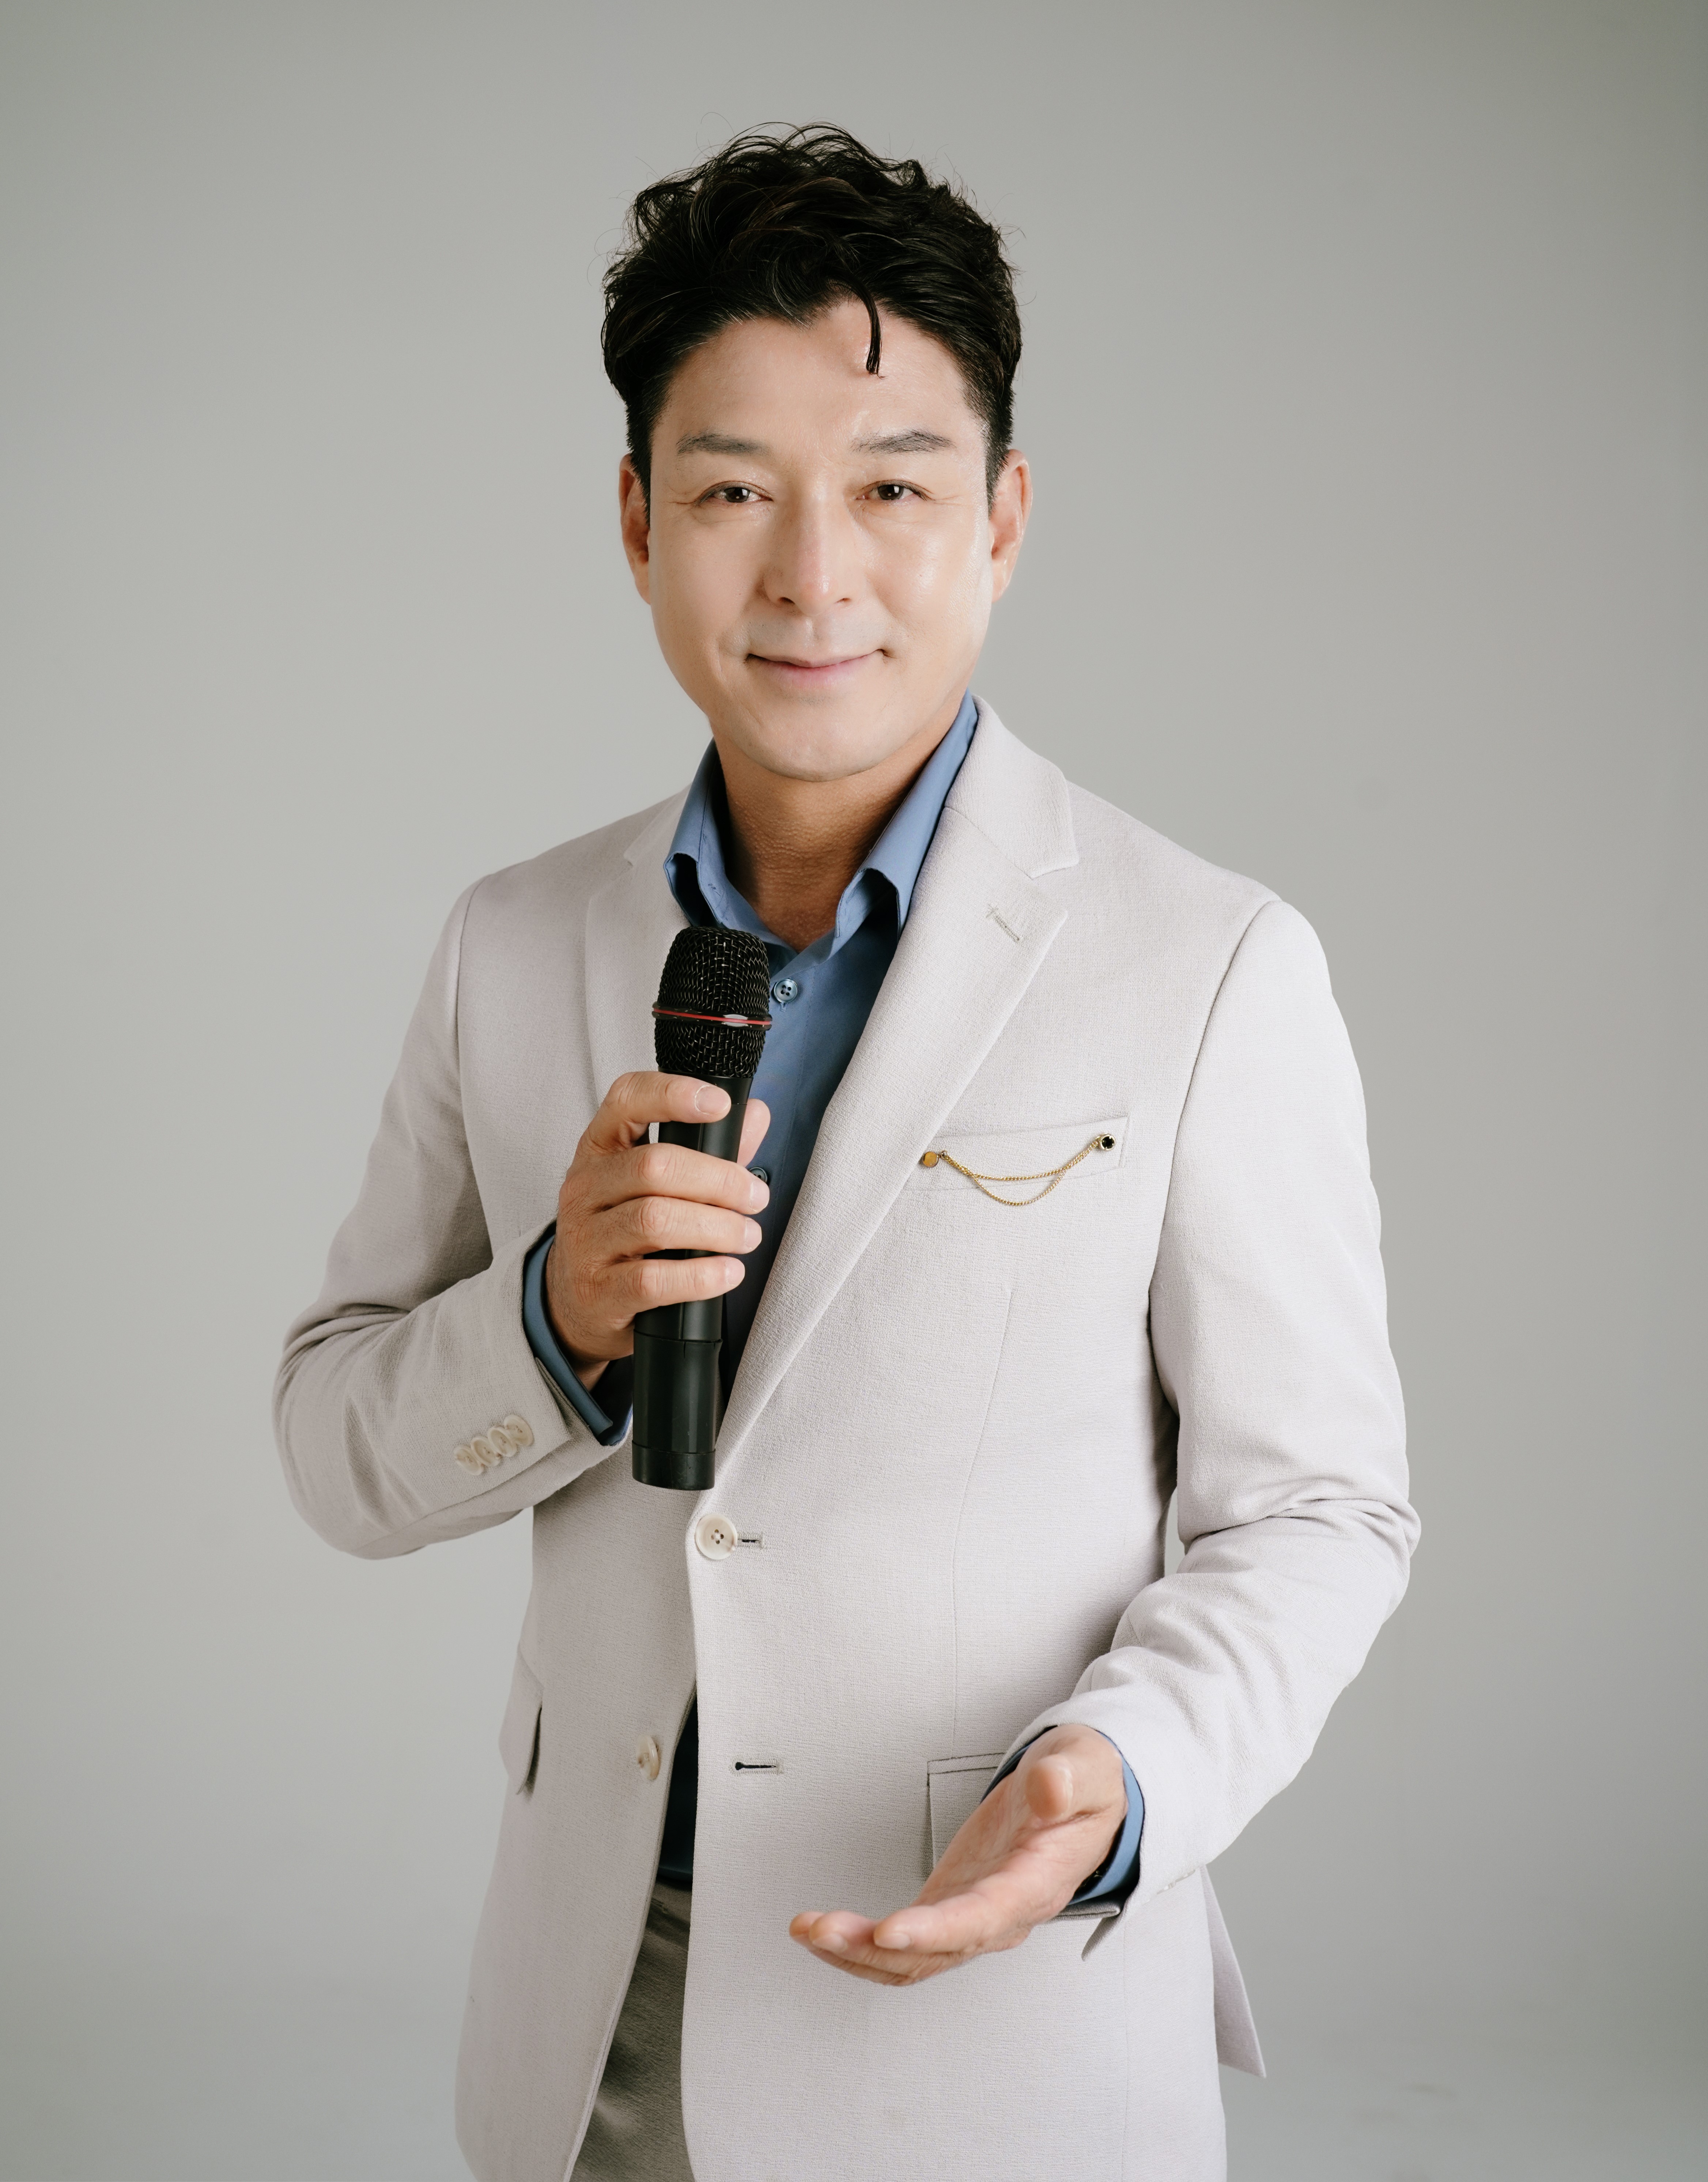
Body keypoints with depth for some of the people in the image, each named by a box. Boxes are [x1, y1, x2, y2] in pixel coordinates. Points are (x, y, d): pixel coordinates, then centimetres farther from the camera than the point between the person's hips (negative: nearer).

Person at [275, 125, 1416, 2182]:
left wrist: (1112, 1785, -25)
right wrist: (559, 1318, -18)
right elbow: (344, 1449, 3)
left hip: (997, 2008, -3)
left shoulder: (1212, 971, -12)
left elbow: (1309, 1507, -7)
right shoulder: (514, 948, 0)